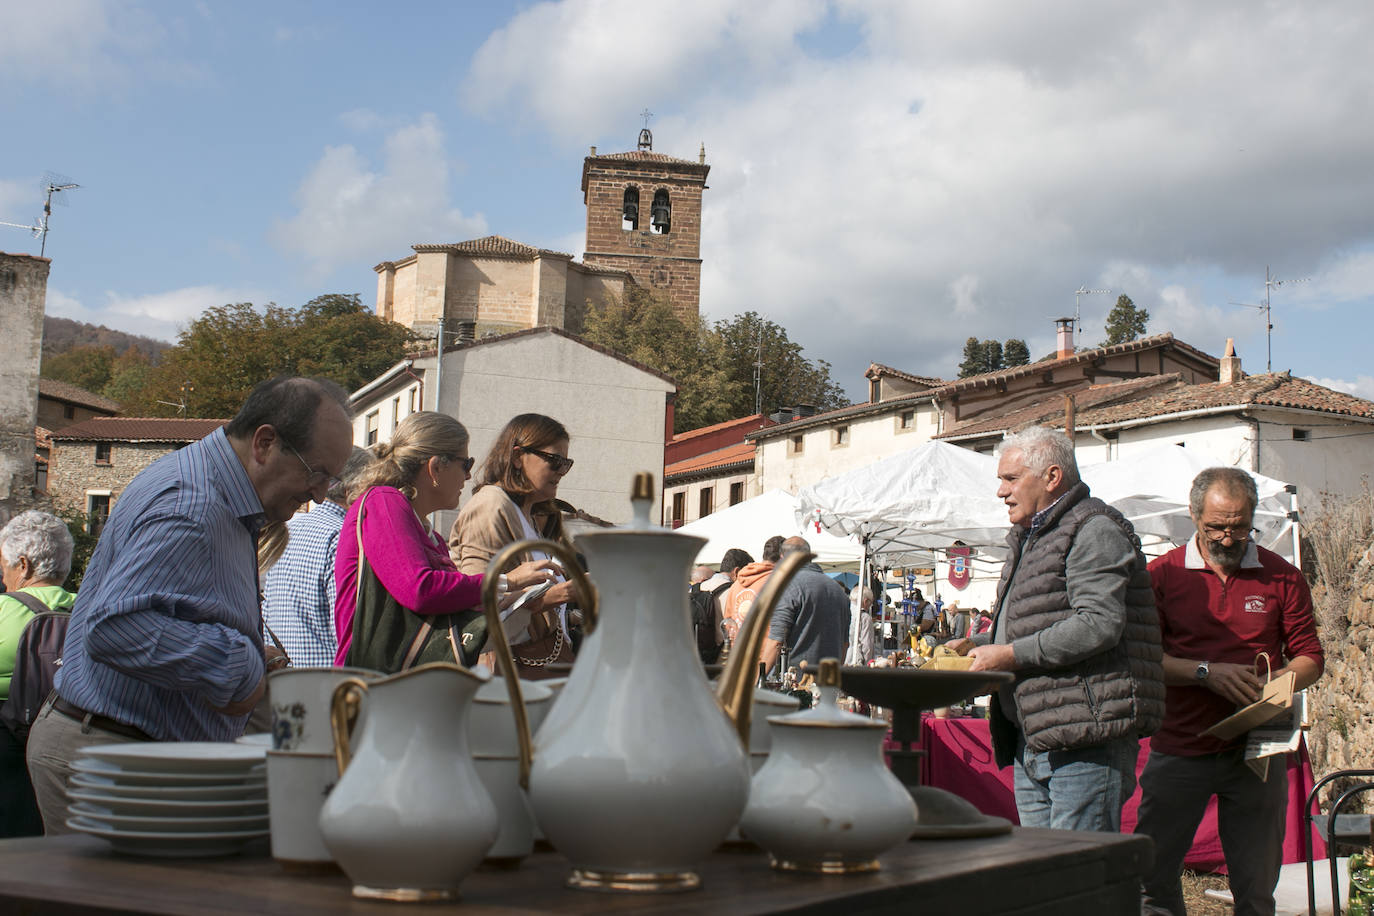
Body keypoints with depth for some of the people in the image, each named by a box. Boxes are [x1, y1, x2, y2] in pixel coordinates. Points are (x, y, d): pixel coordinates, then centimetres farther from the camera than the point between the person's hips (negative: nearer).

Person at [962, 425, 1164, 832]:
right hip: (1031, 743, 10)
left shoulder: (1094, 531, -7)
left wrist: (1011, 656, -16)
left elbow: (1098, 625, -20)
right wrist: (976, 645, 14)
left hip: (1084, 741, -10)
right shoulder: (1028, 539, 24)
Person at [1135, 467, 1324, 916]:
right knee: (1151, 878, 2)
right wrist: (1206, 672, -17)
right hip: (1179, 750, -1)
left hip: (1256, 753, 1)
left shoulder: (1282, 577, 6)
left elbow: (1310, 657, 8)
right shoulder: (1162, 574, 2)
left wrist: (1275, 683, -13)